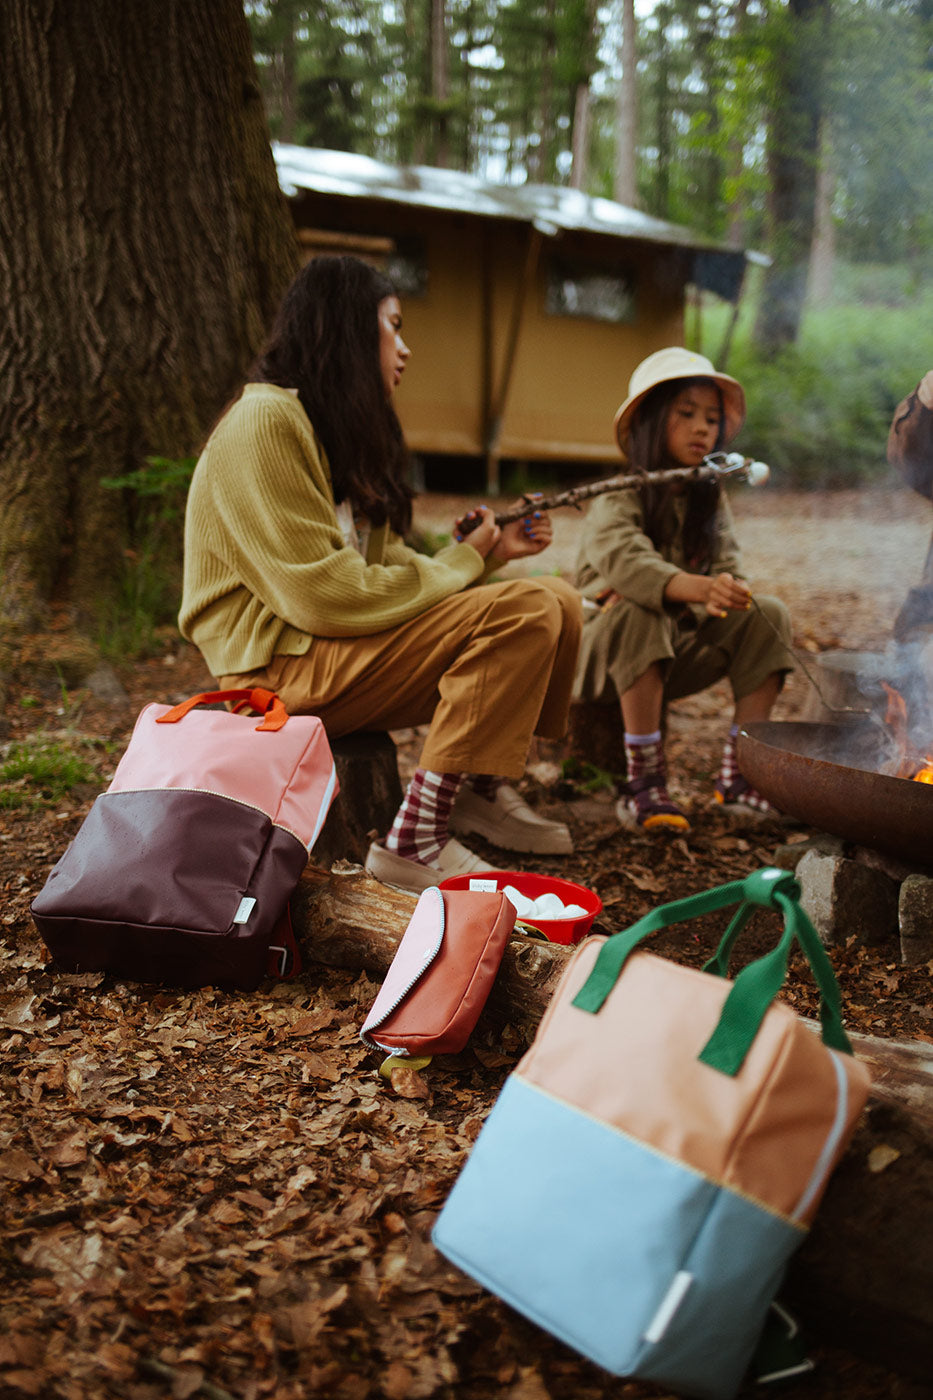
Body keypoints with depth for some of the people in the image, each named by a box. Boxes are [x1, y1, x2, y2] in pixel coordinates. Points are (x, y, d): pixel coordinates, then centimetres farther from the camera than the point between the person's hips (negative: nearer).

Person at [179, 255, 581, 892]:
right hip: (280, 665, -9)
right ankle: (415, 841, -20)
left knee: (558, 600, 0)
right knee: (523, 612, -23)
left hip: (350, 647, 9)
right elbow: (326, 594, -21)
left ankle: (480, 790, 12)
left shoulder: (344, 431, 19)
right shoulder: (264, 422, -14)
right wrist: (460, 564, -10)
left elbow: (384, 568, 11)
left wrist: (489, 552, 0)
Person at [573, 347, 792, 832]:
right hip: (609, 649, -5)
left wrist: (726, 593, -25)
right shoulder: (617, 498, -13)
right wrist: (695, 588, -50)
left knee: (769, 616, -13)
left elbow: (729, 570, 0)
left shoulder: (711, 500, 9)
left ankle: (737, 775, -13)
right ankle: (643, 782, -34)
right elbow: (622, 558, -34)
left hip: (680, 651, 6)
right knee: (639, 615, -37)